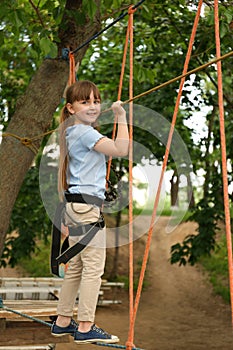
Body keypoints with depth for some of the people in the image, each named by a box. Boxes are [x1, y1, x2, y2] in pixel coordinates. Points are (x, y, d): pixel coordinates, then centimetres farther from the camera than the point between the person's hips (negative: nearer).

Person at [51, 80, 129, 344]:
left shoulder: (74, 132, 18)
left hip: (76, 206, 10)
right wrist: (121, 118, -12)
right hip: (86, 205, -10)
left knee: (75, 267, 14)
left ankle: (63, 322, 20)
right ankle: (85, 327, -3)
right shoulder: (86, 133, -12)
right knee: (93, 267, -7)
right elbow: (121, 149, -17)